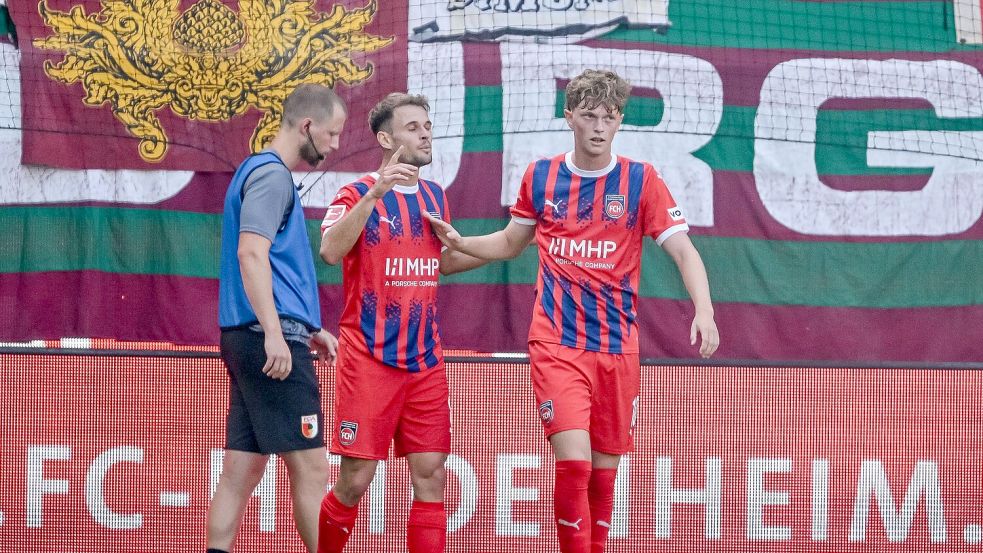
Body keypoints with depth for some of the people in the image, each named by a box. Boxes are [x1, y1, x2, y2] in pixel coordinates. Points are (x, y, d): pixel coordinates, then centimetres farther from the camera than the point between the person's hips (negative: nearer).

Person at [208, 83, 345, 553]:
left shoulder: (260, 172, 22)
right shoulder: (271, 176, -9)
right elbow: (251, 253, -21)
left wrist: (309, 329, 31)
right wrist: (275, 333, -26)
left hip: (250, 339, 10)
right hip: (271, 340, -10)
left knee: (242, 469, 6)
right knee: (310, 466, -8)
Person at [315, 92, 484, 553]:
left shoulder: (435, 196, 13)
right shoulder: (359, 194, -7)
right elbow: (331, 251, -25)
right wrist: (375, 194, -33)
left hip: (425, 361, 6)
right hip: (370, 359, -6)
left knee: (430, 476, 1)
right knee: (355, 480, -4)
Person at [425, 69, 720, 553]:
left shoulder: (640, 180, 0)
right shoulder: (541, 176, 5)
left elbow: (683, 250, -4)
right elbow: (511, 242, 21)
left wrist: (703, 310, -19)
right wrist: (458, 241, 4)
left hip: (617, 347, 1)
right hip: (556, 343, -1)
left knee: (604, 468, 7)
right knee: (573, 462, -17)